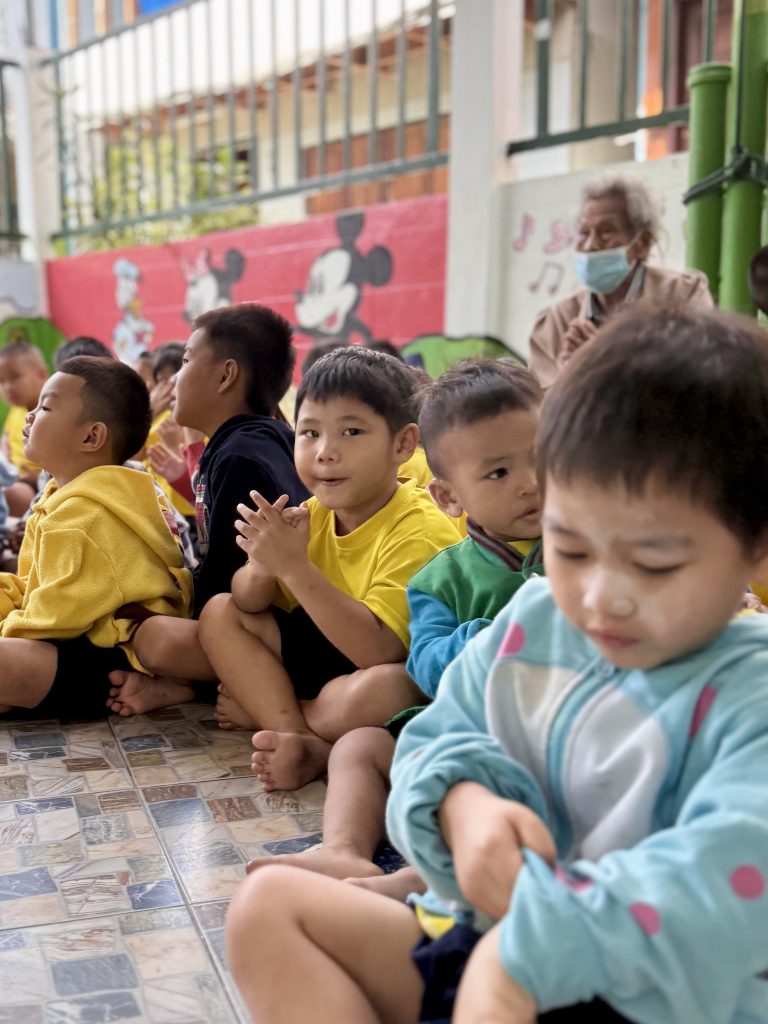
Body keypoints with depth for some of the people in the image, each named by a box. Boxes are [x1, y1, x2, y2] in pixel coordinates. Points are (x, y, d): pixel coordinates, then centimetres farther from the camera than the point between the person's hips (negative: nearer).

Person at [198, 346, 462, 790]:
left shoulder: (421, 532, -25)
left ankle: (257, 706, -10)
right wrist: (261, 569, -23)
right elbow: (250, 604, 1)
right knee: (219, 613, 0)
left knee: (372, 692, -40)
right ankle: (299, 738, -16)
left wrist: (294, 567, -36)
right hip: (325, 650, 8)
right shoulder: (316, 513, -3)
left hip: (407, 677, -8)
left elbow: (377, 649, -33)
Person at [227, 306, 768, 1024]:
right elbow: (438, 736, 8)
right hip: (481, 937, 8)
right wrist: (463, 804, -16)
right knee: (269, 904, 1)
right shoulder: (533, 620, 1)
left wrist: (521, 951, -35)